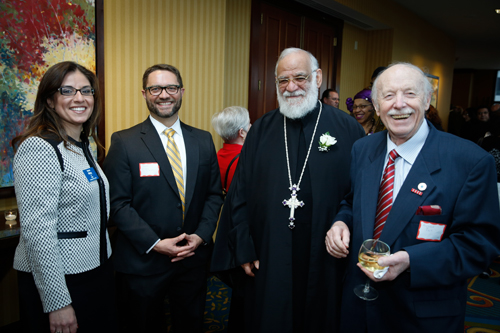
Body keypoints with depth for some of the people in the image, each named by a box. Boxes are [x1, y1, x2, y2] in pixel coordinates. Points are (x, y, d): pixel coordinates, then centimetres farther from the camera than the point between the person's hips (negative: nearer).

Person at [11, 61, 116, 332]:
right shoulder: (40, 148, -18)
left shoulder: (83, 145, 8)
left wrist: (104, 265, 14)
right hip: (59, 280, -8)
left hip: (97, 270, 8)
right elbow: (37, 231, -22)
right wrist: (57, 303, -20)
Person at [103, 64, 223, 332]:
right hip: (142, 261, -3)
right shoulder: (124, 142, -7)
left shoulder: (203, 140, 4)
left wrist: (201, 235, -7)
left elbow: (214, 194, 6)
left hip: (193, 258, 4)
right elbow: (117, 203, -10)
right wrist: (155, 244, -16)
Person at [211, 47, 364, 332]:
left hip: (325, 262, -1)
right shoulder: (262, 130, 2)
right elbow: (240, 194, 3)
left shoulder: (348, 130, -5)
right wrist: (244, 250, 1)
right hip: (268, 262, 2)